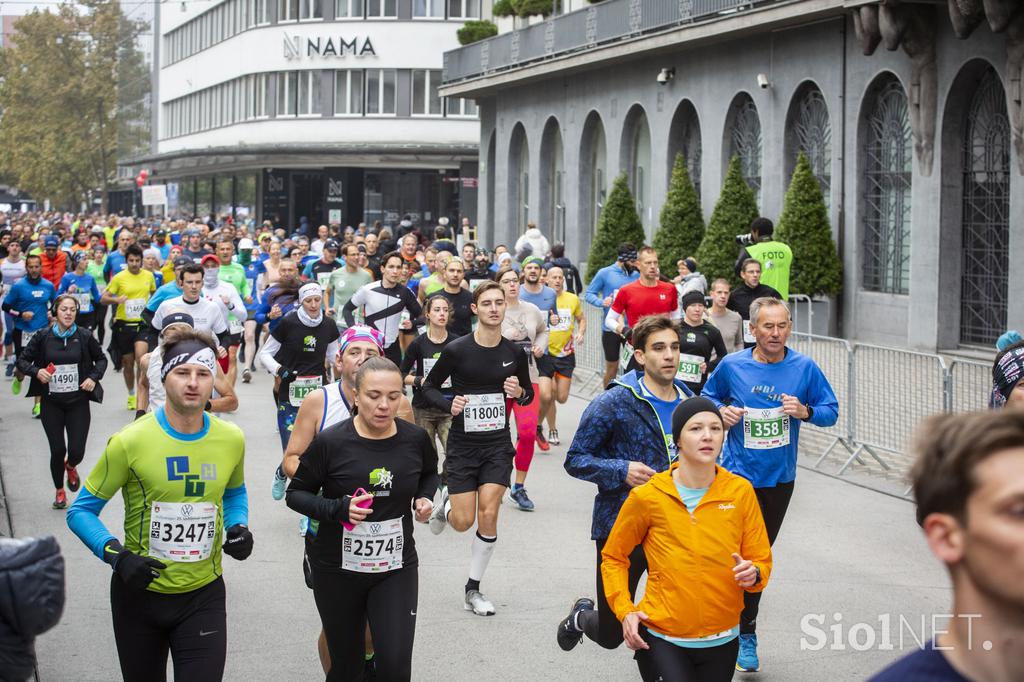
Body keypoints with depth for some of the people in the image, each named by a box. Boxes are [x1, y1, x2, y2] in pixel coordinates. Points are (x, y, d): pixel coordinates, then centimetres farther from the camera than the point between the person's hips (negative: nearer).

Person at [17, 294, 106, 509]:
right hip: (51, 403, 0)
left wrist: (94, 377, -6)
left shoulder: (84, 336, -4)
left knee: (77, 451, -5)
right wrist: (36, 372, -15)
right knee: (57, 450, -2)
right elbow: (22, 360, 3)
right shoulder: (43, 337, -5)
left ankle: (71, 467, 34)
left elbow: (101, 359, 10)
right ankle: (59, 491, 24)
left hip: (78, 402, 0)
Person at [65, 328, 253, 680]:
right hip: (140, 591, -1)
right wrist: (117, 555, -22)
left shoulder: (231, 439, -3)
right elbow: (81, 511, -6)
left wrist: (239, 527, -3)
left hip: (203, 596, 2)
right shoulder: (131, 441, -14)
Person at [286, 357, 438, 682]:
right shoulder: (330, 442, -15)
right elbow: (296, 493, -3)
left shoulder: (415, 439, -5)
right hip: (338, 570, -1)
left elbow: (430, 473, 19)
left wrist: (424, 497, -2)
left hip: (396, 569, 1)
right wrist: (338, 509, -20)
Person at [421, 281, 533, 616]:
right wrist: (449, 405, -19)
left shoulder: (515, 353, -2)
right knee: (463, 522, -2)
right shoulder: (457, 350, -11)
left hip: (498, 444, 2)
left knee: (488, 515, -9)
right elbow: (429, 387, 0)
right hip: (462, 444, -2)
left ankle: (473, 589, 8)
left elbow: (528, 394, 13)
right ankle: (446, 502, 37)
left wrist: (519, 392, -10)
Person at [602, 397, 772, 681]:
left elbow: (761, 560, 5)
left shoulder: (741, 491, -3)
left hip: (722, 642, 3)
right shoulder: (647, 497, -8)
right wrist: (624, 610, -6)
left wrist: (754, 574, -17)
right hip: (662, 641, -3)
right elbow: (613, 557, 5)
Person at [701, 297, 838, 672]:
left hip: (780, 478, 2)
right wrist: (721, 411, -12)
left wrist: (805, 411, -21)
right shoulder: (732, 366, -9)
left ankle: (743, 631, 33)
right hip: (739, 473, -2)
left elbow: (831, 411, -1)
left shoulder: (804, 367, -8)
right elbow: (708, 397, 9)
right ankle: (746, 633, 10)